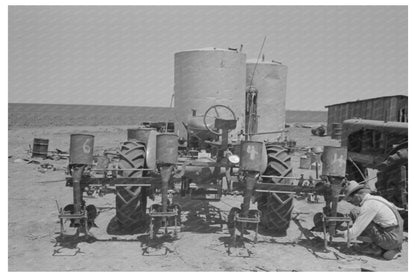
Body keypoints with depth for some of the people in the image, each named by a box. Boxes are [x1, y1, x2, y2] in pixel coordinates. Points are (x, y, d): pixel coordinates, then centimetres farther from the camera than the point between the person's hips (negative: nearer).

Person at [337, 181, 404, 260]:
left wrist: (342, 234, 4)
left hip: (390, 239, -9)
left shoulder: (368, 205, -17)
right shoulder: (377, 198, 12)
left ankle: (375, 247, 0)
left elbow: (355, 232, -15)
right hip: (397, 238, 9)